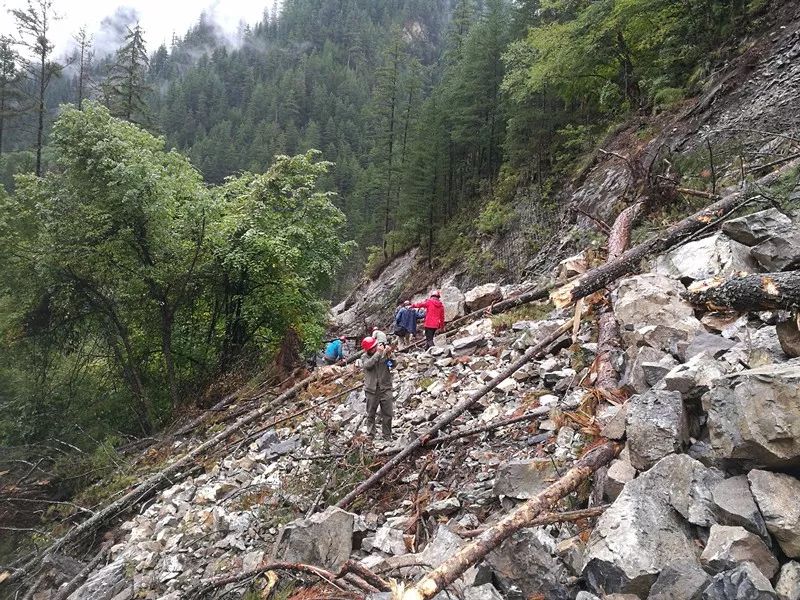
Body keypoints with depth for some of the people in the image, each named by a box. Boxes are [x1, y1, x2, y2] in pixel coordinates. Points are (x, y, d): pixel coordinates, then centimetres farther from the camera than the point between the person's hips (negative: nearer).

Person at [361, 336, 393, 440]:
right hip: (371, 390, 0)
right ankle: (370, 435, 22)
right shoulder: (365, 357, -1)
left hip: (385, 389, 0)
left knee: (388, 414, 3)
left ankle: (387, 437, 15)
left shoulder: (385, 354, 0)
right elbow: (368, 365, -22)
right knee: (370, 414, 10)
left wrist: (389, 355, -30)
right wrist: (378, 353, -26)